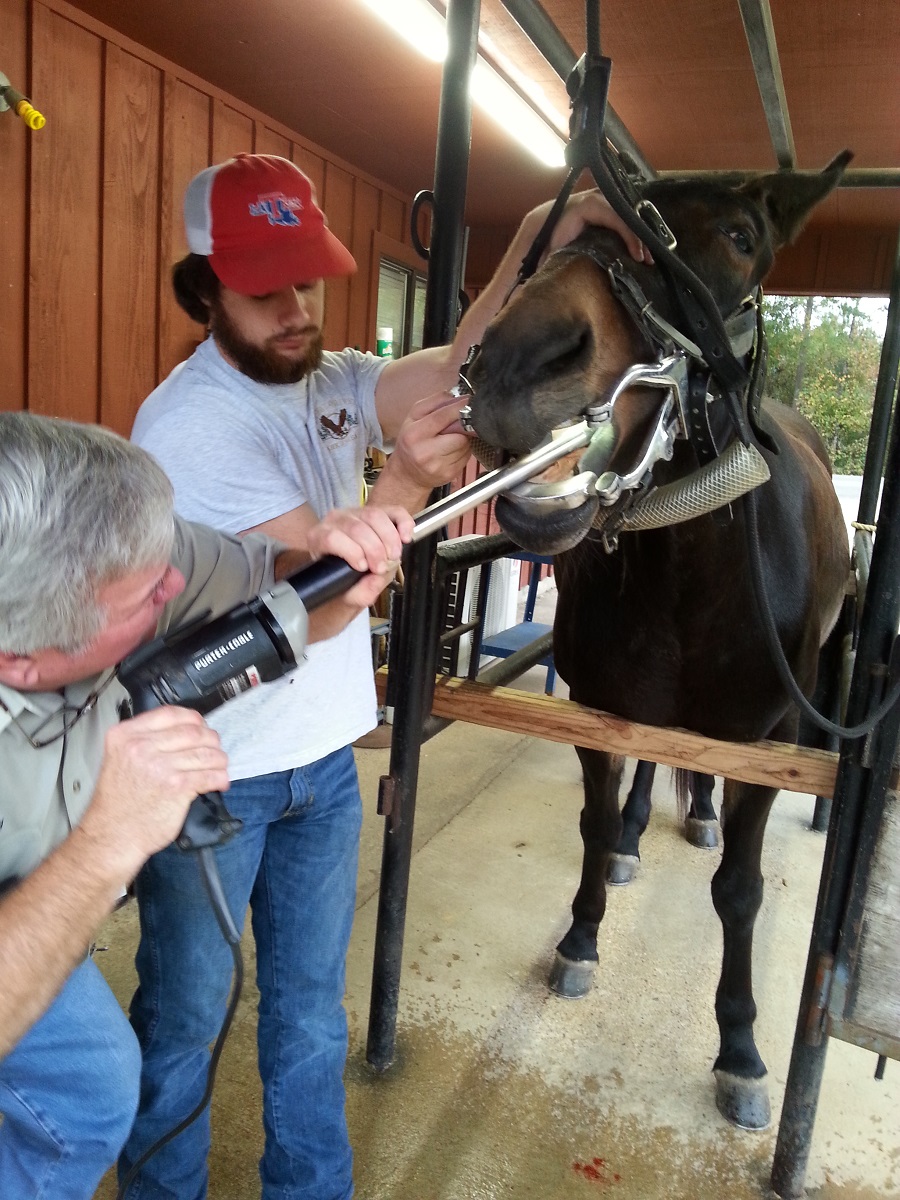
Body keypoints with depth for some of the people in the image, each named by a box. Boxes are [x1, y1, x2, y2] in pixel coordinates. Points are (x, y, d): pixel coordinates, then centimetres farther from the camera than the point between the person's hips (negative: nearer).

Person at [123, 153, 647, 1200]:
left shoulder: (333, 382, 2)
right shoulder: (186, 423, -18)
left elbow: (458, 370, -15)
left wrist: (538, 243, -26)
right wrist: (402, 486, -36)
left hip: (326, 760, 6)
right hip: (211, 779, -5)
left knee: (311, 1004, 22)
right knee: (183, 1016, 16)